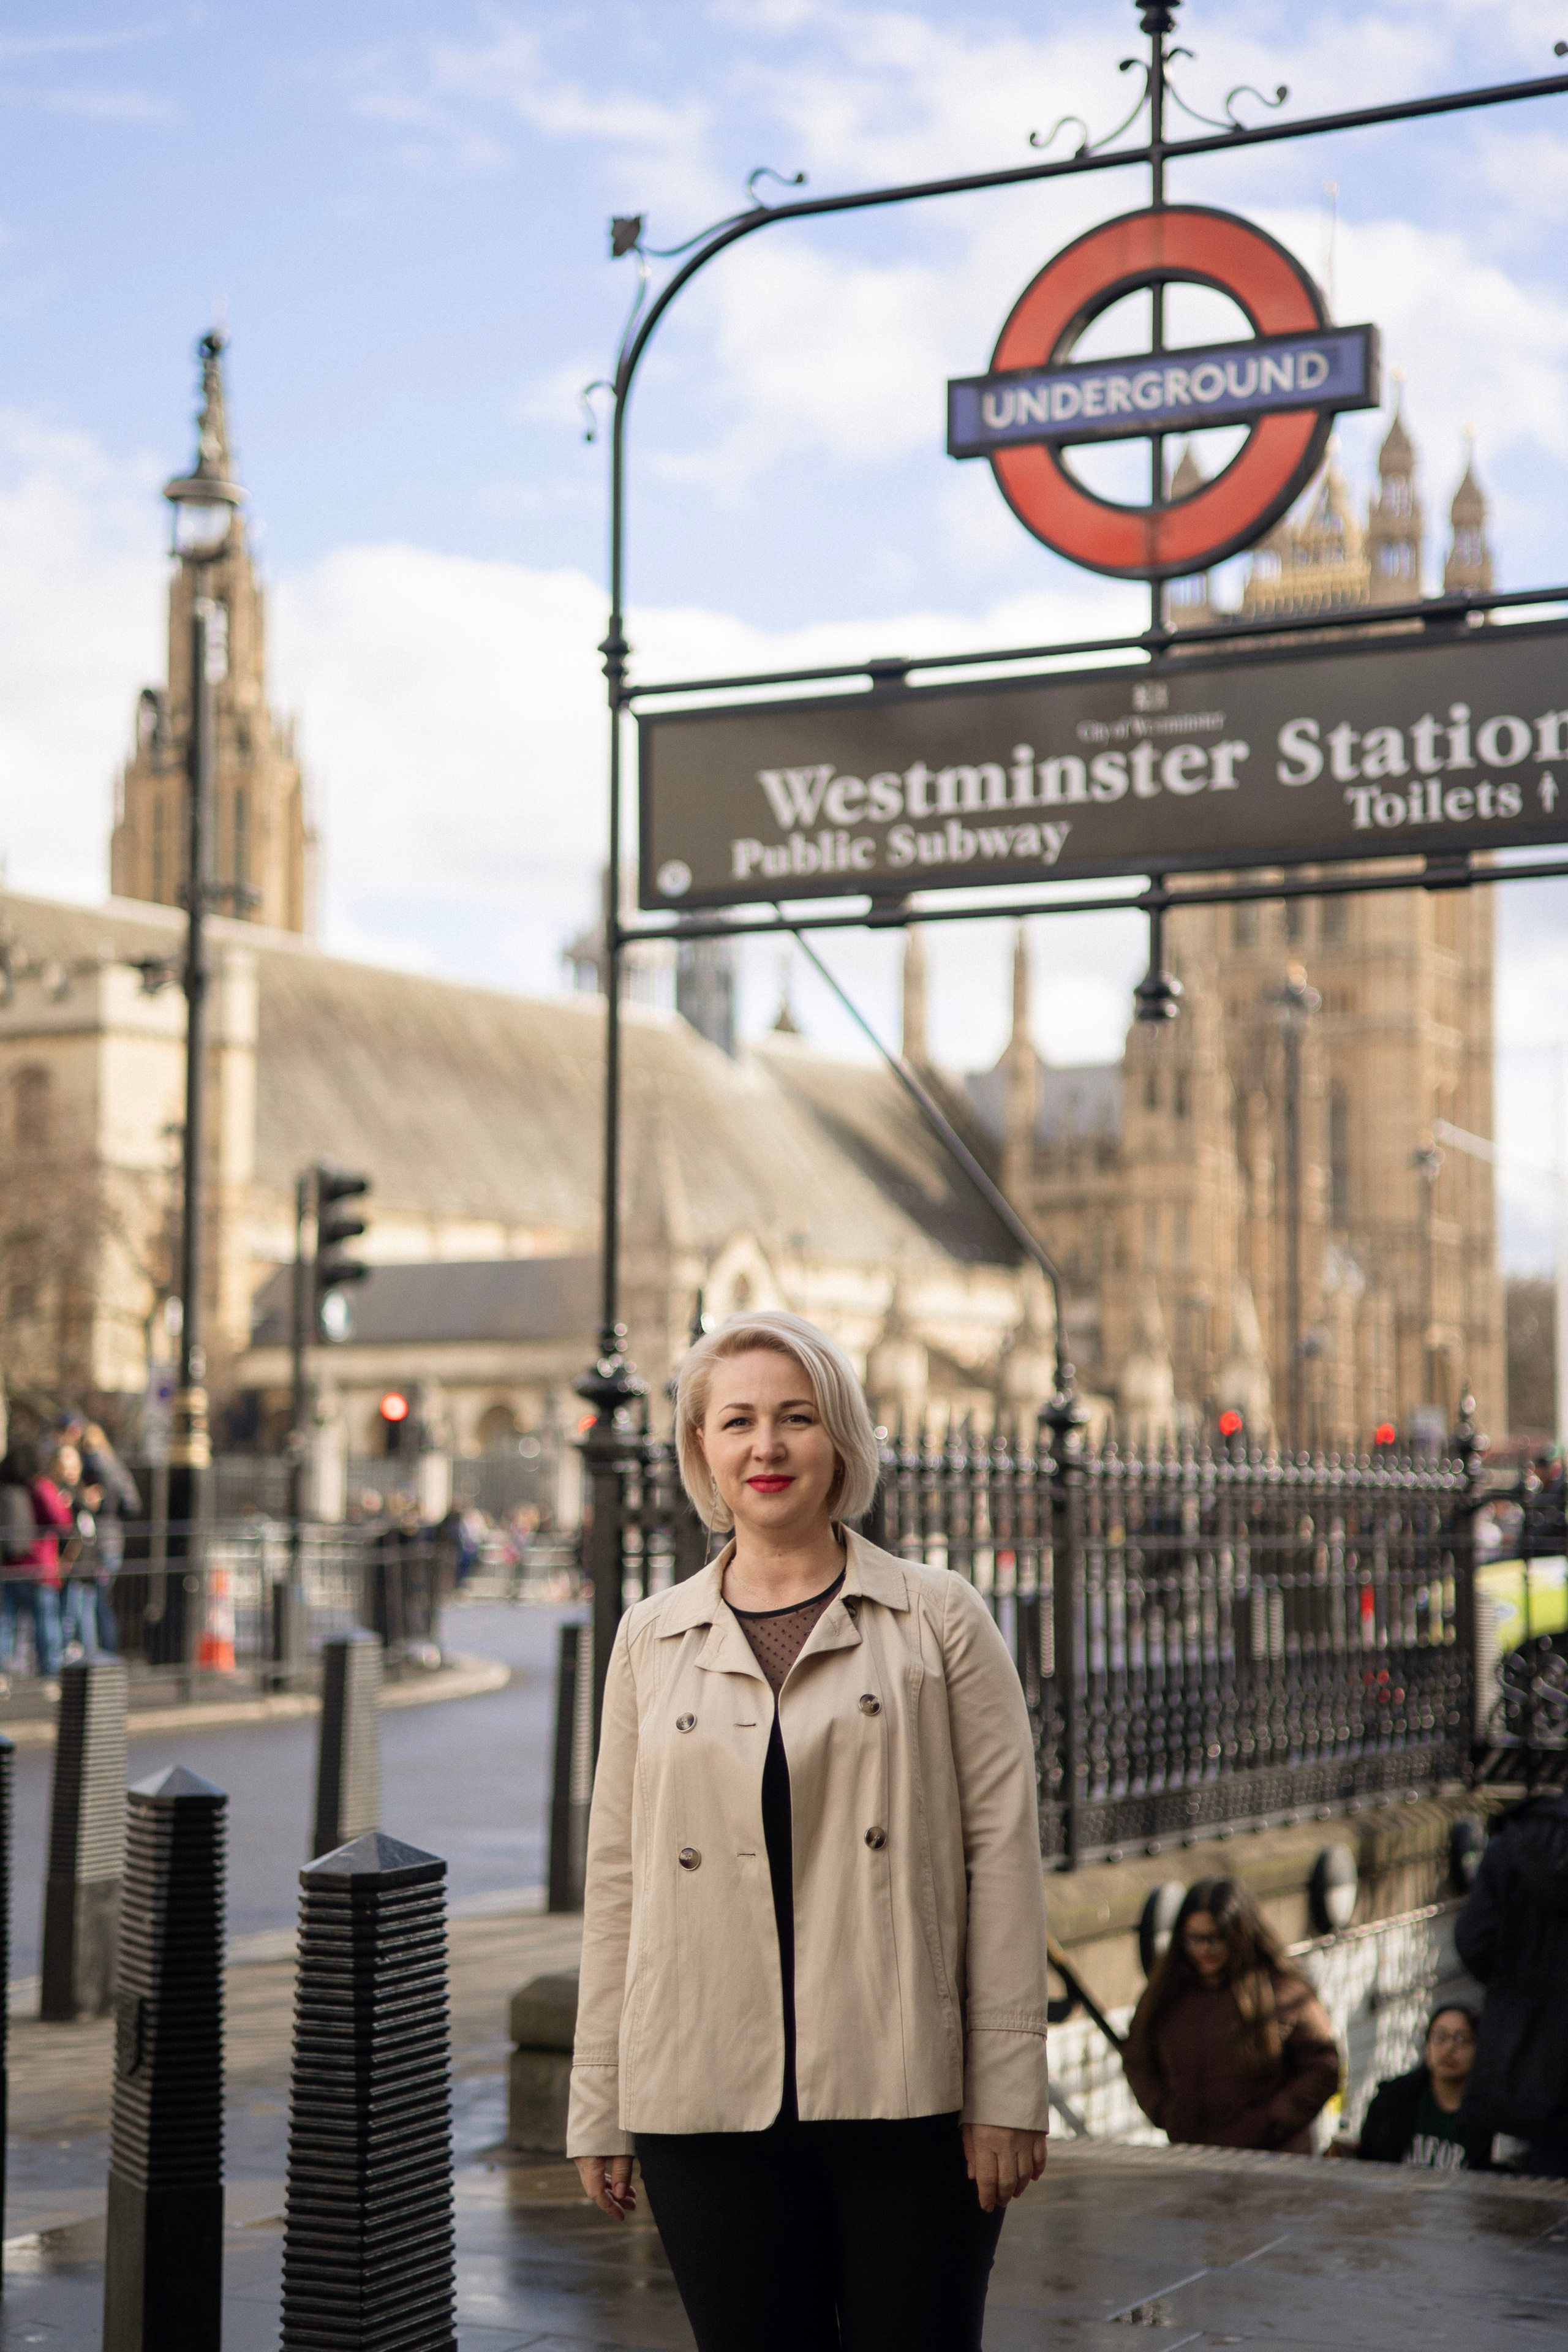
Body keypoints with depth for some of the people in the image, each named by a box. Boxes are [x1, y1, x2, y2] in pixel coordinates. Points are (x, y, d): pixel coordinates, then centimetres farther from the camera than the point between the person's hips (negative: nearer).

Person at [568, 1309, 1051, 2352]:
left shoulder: (940, 1619, 4)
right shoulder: (651, 1640, 11)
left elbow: (1003, 1849, 0)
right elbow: (619, 1875, 11)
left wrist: (1008, 2091, -6)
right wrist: (600, 2108, 8)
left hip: (908, 2101, -2)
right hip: (708, 2104, 2)